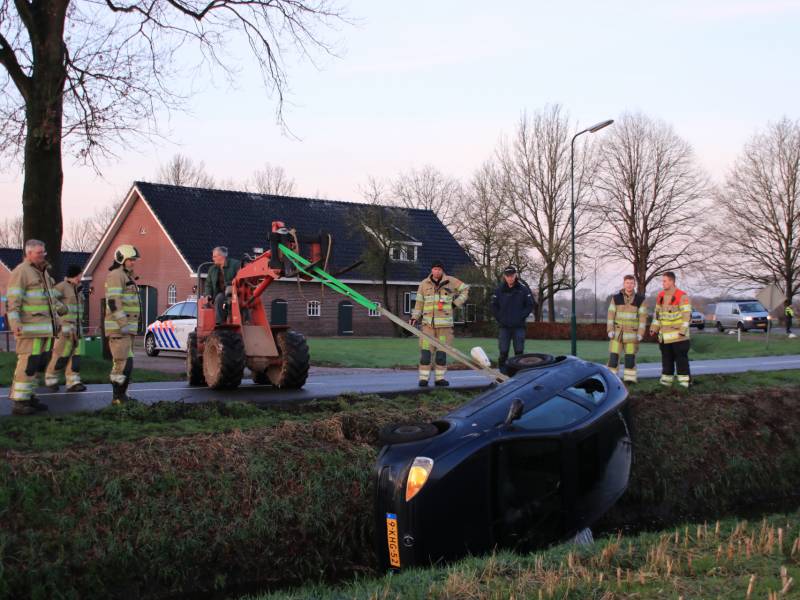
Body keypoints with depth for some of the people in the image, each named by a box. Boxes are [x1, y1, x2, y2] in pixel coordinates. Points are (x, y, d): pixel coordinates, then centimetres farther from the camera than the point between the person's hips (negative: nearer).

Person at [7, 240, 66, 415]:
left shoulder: (43, 272, 18)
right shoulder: (21, 272, -9)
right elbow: (13, 300, -16)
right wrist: (15, 324, -25)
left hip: (44, 327, 9)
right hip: (29, 327, -9)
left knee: (38, 363, 10)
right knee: (27, 363, -10)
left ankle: (28, 397, 17)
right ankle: (19, 402, -7)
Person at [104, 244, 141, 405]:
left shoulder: (128, 277, 21)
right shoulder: (116, 275, -11)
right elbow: (113, 301, -21)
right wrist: (123, 323, -25)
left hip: (127, 327, 10)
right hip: (118, 327, -10)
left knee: (122, 363, 13)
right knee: (124, 362, -13)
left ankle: (120, 395, 18)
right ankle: (118, 396, -11)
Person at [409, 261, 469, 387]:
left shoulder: (450, 281, 2)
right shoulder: (424, 284, 6)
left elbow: (465, 289, 15)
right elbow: (419, 302, 11)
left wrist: (456, 302, 5)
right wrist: (414, 317, 0)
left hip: (445, 324, 0)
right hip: (428, 323, 0)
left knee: (442, 351, 4)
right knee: (425, 350, -7)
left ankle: (439, 378, 12)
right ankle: (424, 378, -2)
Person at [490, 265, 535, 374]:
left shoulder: (523, 289, -2)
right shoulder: (499, 290, 1)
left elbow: (531, 305, 2)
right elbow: (494, 306, 10)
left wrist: (521, 316, -5)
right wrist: (499, 318, 1)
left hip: (519, 326, -1)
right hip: (504, 326, 1)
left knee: (519, 352, 4)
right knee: (503, 352, 1)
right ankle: (503, 373, 7)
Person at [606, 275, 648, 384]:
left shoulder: (640, 300, -2)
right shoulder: (616, 298, 0)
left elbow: (643, 317, -2)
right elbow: (611, 315, 0)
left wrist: (640, 334, -9)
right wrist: (610, 330, -10)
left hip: (632, 333, 0)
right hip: (617, 332, 0)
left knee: (630, 357, 0)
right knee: (613, 355, -5)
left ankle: (630, 378, 8)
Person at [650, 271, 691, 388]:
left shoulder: (682, 296, -10)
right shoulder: (660, 296, 11)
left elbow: (686, 315, -13)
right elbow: (657, 313, 19)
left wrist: (682, 330, -19)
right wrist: (654, 328, 10)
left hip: (678, 335, -7)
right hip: (665, 336, 7)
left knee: (681, 358, -5)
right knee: (666, 359, 12)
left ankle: (684, 381, -1)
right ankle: (666, 380, 19)